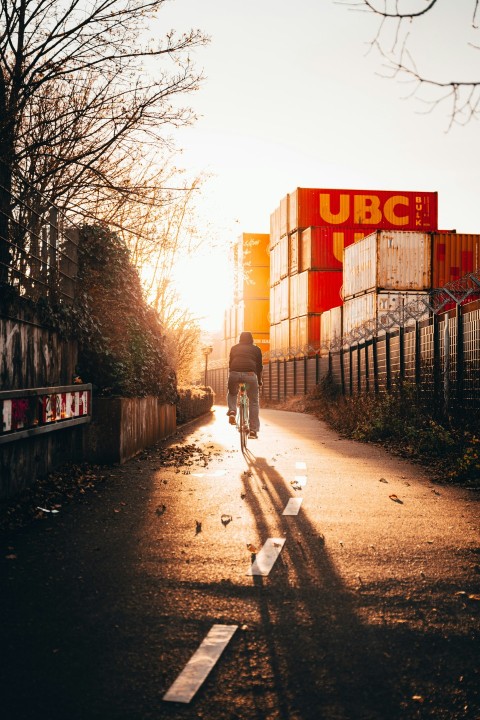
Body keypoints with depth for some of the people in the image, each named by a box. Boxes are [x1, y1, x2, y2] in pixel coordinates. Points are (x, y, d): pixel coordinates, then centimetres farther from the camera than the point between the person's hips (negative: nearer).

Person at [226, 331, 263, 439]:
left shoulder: (234, 348, 24)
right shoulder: (256, 349, 21)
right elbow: (259, 366, 19)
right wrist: (259, 381, 28)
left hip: (234, 373, 1)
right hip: (250, 374, -1)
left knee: (231, 394, 29)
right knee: (253, 402, 8)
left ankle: (232, 411, 0)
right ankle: (253, 430, 3)